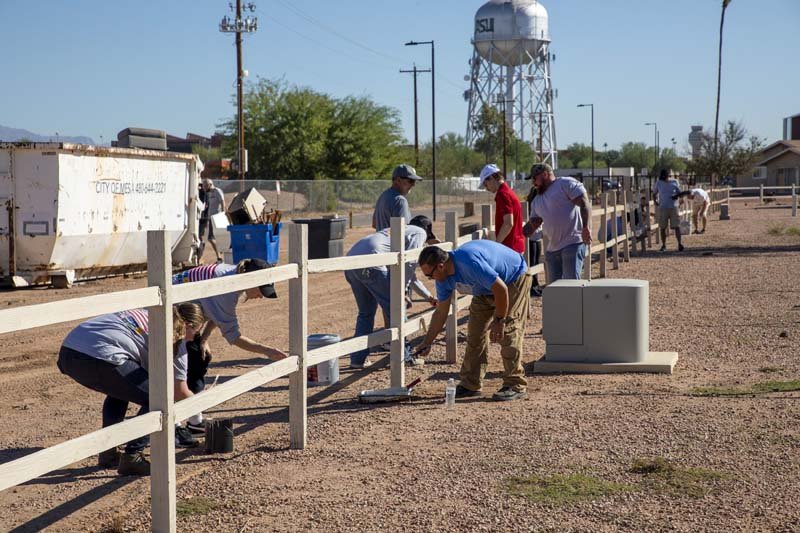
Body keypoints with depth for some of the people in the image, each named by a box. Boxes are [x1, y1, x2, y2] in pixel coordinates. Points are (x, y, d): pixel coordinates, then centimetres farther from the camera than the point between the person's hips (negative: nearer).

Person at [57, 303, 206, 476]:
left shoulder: (144, 314, 31)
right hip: (98, 358, -8)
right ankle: (131, 458, 3)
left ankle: (108, 453, 32)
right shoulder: (175, 339, 11)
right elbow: (179, 392, 17)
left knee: (120, 389, 34)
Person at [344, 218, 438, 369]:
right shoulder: (420, 233, 15)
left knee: (366, 312, 20)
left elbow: (409, 273, 46)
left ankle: (358, 358, 21)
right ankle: (403, 357, 9)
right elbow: (409, 263, -2)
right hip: (369, 264, -9)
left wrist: (429, 296, 53)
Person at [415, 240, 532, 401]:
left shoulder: (470, 263, -39)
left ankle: (515, 385, -11)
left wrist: (499, 320, -24)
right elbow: (441, 312, 1)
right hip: (486, 291, 8)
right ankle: (471, 384, 9)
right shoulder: (443, 277, -11)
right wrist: (427, 343, 0)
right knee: (475, 334, 3)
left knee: (508, 332, -16)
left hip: (514, 280, -8)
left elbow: (501, 289, -34)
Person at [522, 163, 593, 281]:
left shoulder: (566, 184, -2)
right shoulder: (536, 201, 22)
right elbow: (532, 225, 21)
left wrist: (586, 228, -24)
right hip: (552, 248, 9)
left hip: (573, 244, -9)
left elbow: (584, 204, -12)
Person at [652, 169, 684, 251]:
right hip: (662, 208, 1)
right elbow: (654, 194, 11)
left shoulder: (674, 182, 1)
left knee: (676, 226, -7)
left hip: (673, 207, -1)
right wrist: (655, 201, -9)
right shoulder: (658, 183, 2)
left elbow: (679, 192, 9)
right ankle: (664, 245, 11)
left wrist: (676, 196, -15)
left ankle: (679, 243, -3)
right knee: (662, 227, 2)